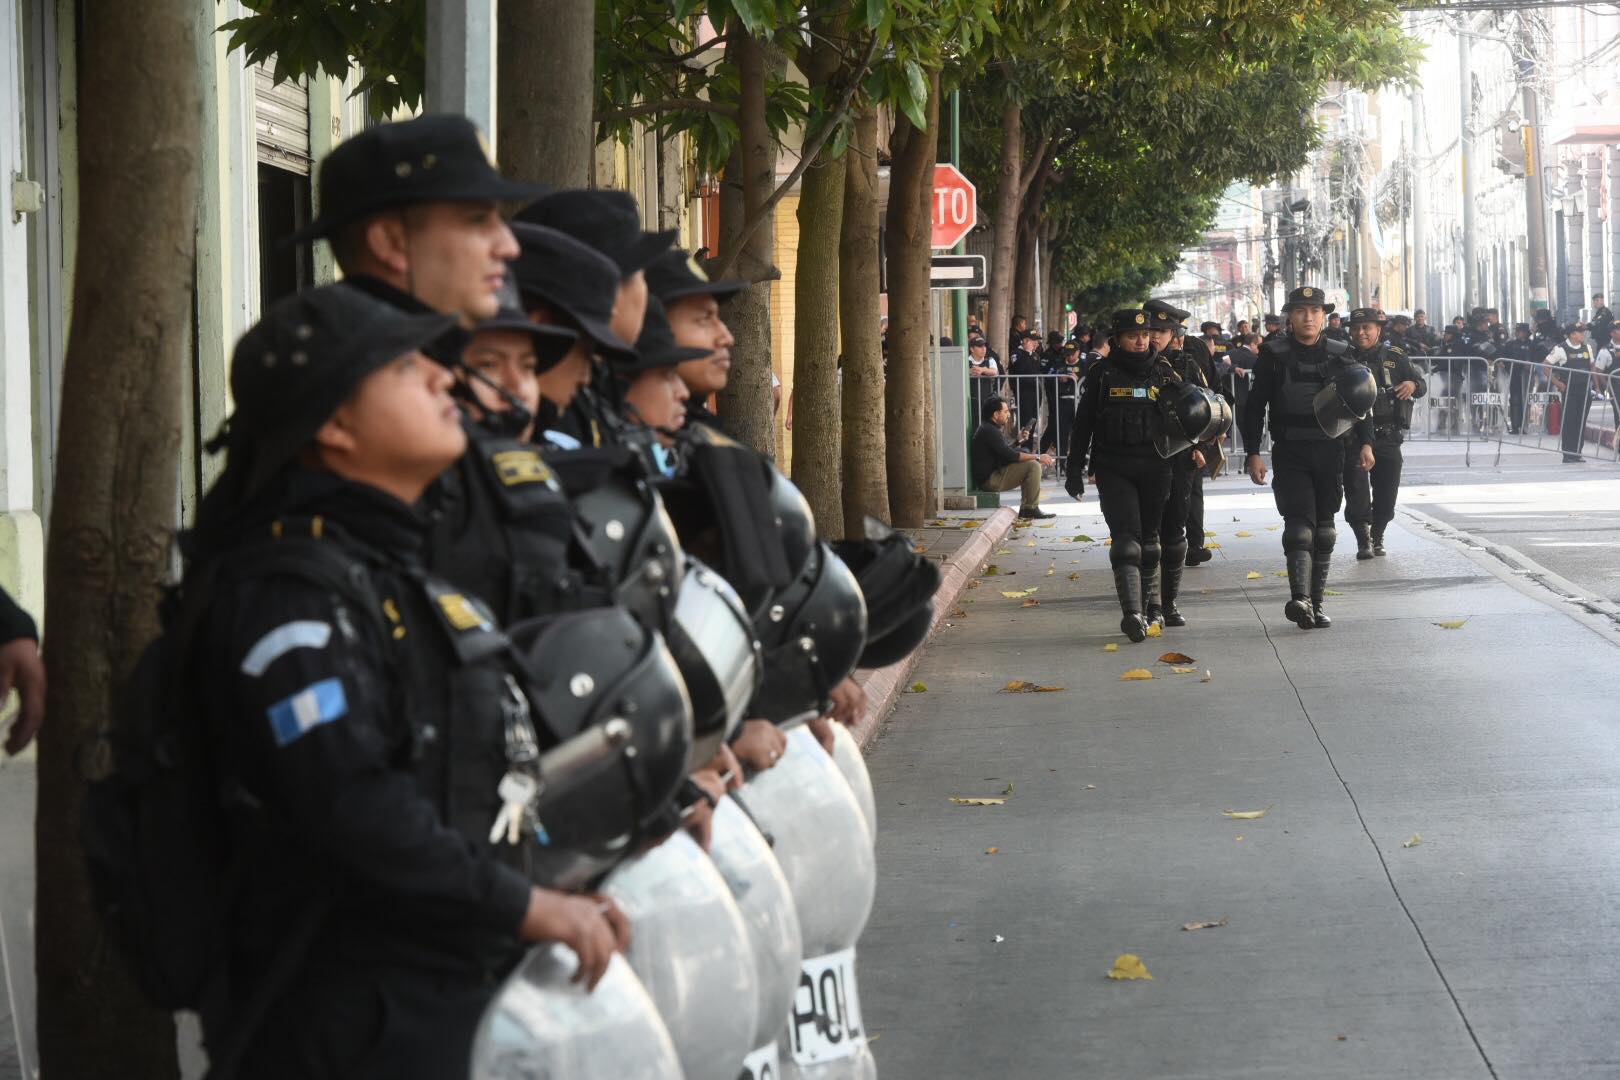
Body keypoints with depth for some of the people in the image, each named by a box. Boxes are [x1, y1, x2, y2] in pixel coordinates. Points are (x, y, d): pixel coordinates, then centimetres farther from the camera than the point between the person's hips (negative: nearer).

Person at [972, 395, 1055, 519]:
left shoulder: (986, 429, 18)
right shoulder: (989, 431, -17)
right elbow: (1010, 455, -22)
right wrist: (1038, 457, -16)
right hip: (990, 480, -11)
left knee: (1032, 465, 18)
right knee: (1033, 466, -17)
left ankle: (1025, 509, 12)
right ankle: (1031, 509, -11)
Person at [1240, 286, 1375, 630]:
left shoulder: (1340, 355, 6)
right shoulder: (1274, 355, -1)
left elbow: (1360, 401, 12)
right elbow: (1254, 406, 1)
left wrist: (1365, 443, 1)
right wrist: (1252, 453, -5)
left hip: (1330, 451, 3)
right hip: (1289, 453, -3)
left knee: (1324, 530, 7)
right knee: (1299, 524, -17)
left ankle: (1316, 603, 15)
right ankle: (1300, 599, -29)